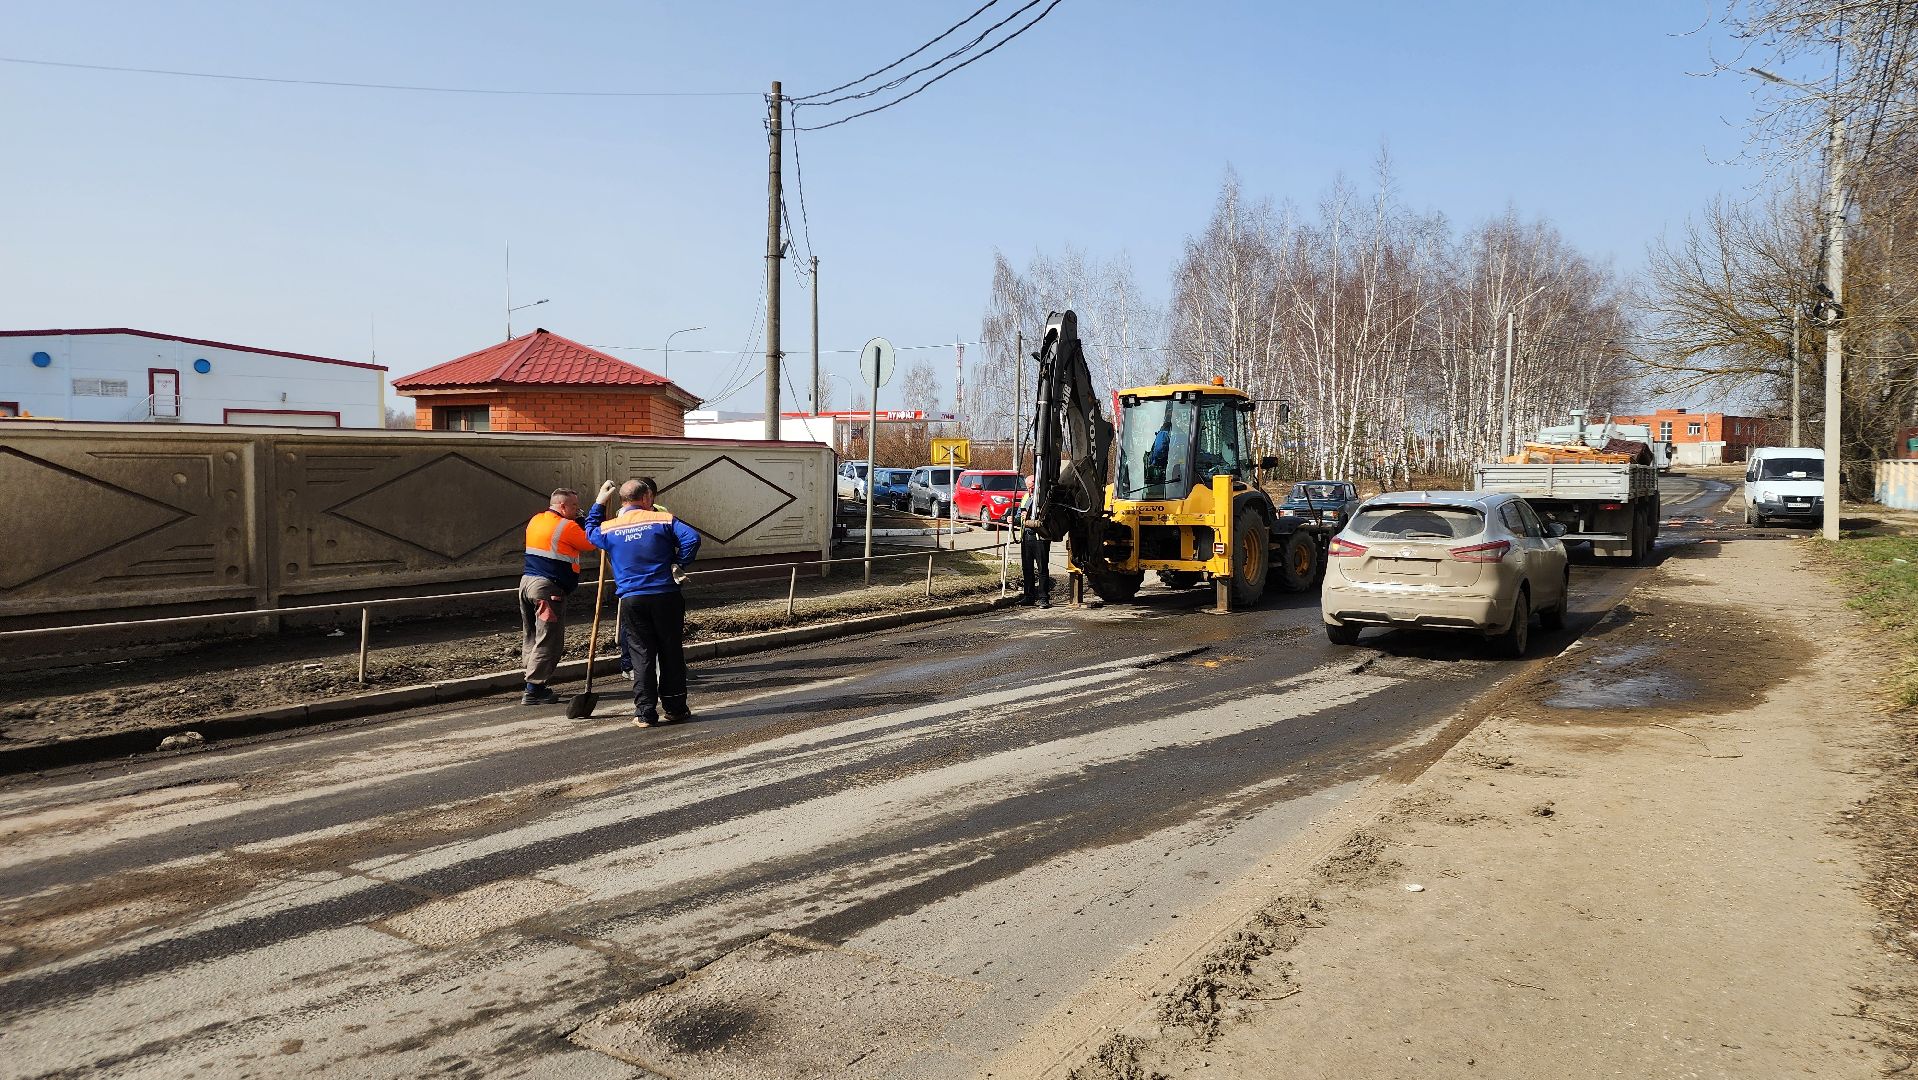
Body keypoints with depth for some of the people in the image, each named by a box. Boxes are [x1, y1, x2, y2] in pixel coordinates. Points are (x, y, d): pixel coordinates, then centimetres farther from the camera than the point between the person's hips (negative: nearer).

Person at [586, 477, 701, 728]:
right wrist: (678, 564, 0)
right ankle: (675, 708, 16)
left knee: (641, 655, 6)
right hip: (666, 597, -1)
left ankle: (645, 713, 4)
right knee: (671, 652, 9)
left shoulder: (609, 528, 5)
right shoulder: (663, 519, -2)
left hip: (631, 601, 2)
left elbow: (590, 531, 27)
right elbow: (692, 538, -13)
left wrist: (599, 503, 33)